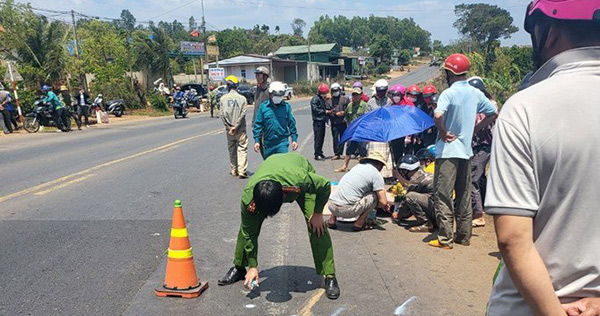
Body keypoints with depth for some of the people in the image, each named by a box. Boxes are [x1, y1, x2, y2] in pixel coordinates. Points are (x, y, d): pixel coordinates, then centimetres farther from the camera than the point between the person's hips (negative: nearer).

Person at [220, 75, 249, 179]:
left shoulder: (223, 98, -1)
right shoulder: (242, 98, -4)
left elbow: (222, 115, -6)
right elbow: (243, 114, -11)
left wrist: (229, 127, -2)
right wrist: (236, 126, -9)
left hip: (229, 129, 2)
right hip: (241, 129, -2)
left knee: (232, 150, 14)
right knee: (242, 149, 1)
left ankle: (234, 170, 23)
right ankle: (242, 171, -8)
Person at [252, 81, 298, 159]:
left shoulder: (286, 106, 0)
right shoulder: (263, 107, -2)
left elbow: (291, 124, 6)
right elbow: (258, 124, 1)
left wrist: (294, 139, 4)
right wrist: (257, 140, -2)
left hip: (282, 142, -1)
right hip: (268, 143, 1)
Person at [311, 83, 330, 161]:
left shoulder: (323, 99, 20)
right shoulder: (315, 99, -9)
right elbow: (315, 109, -16)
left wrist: (328, 111, 7)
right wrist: (325, 111, -15)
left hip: (322, 121, 9)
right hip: (317, 121, -9)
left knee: (322, 137, 11)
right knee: (318, 138, -8)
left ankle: (320, 153, 20)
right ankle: (317, 155, -5)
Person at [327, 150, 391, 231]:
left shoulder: (358, 166, 21)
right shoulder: (376, 175, 1)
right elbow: (383, 202, -3)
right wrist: (385, 205, 22)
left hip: (331, 206, 7)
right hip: (347, 210, -6)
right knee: (375, 196, 7)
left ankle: (332, 220, 24)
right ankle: (359, 223, 6)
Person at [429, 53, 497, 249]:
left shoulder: (449, 93, -13)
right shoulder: (475, 93, 8)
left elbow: (438, 116, -30)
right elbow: (493, 113, 18)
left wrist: (443, 132, -14)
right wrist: (474, 129, 16)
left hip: (448, 150, -7)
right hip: (466, 150, 7)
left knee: (443, 196, -1)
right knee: (464, 195, 14)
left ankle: (445, 239, 1)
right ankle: (464, 236, 23)